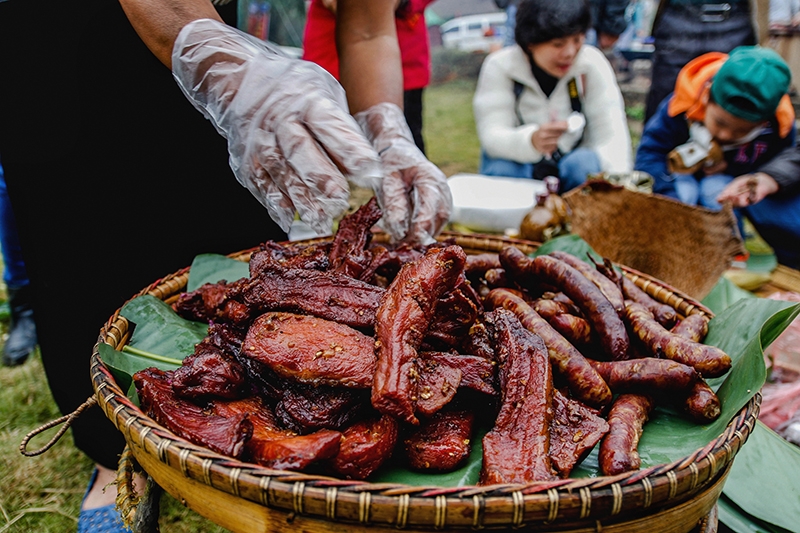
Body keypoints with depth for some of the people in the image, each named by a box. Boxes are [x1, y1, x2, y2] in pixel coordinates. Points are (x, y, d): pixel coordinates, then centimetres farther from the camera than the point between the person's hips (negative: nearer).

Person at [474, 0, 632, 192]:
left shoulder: (592, 63, -11)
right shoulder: (500, 66, -14)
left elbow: (610, 134, -15)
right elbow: (491, 135, -23)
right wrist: (531, 140, -45)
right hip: (518, 162, -1)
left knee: (584, 163, -30)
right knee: (501, 170, -32)